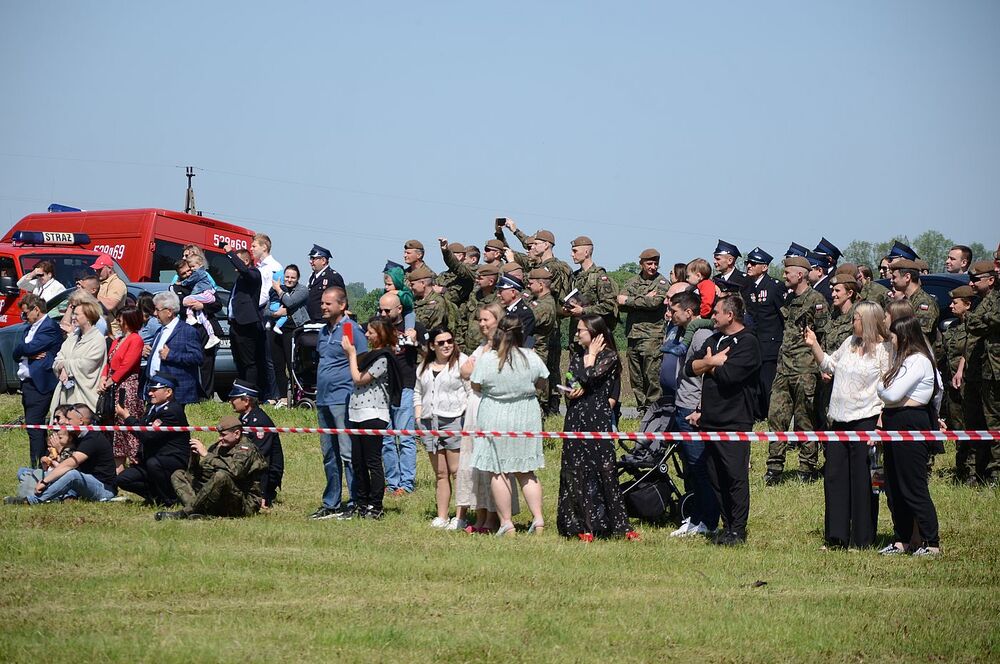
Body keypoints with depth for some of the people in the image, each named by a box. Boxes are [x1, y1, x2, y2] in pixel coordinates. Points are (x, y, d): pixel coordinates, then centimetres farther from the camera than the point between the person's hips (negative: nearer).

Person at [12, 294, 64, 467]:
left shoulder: (50, 327, -10)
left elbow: (29, 347, -19)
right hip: (27, 384, 10)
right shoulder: (29, 328, 18)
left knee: (34, 426, -12)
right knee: (33, 426, 11)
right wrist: (28, 353, -8)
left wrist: (21, 350, 2)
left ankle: (37, 468, -12)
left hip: (39, 385, -10)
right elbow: (16, 354, 11)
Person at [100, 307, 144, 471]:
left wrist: (111, 381, -11)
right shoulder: (117, 340, 19)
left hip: (128, 387, -9)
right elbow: (109, 361, 18)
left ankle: (135, 462, -8)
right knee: (115, 425, 9)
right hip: (114, 388, 9)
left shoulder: (135, 339, -9)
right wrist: (104, 378, 1)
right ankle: (118, 465, 13)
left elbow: (127, 365, -15)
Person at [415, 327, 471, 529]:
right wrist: (418, 418, 14)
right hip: (429, 423, 6)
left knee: (457, 471, -7)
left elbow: (472, 392, -7)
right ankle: (441, 517, 13)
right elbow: (418, 393, 26)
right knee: (440, 473, 9)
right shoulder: (424, 367, 17)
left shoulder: (462, 362, -3)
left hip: (454, 421, -6)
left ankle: (461, 517, -5)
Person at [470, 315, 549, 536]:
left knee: (497, 473, 4)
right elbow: (543, 382, 10)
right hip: (526, 419, 3)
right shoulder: (531, 358, -6)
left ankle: (506, 522, 2)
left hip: (495, 419, -3)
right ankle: (538, 518, 6)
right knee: (526, 472, 13)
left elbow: (476, 386, -1)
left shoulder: (486, 359, -13)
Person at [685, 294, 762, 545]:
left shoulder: (748, 343, -7)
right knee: (715, 477, 10)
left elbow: (729, 374, -20)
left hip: (735, 420, -8)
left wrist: (709, 364, -2)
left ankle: (738, 530, -1)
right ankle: (727, 525, 17)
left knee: (736, 476, -6)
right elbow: (690, 367, 10)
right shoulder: (715, 339, 19)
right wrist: (712, 362, -7)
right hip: (711, 420, 8)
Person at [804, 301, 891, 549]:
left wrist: (882, 421, -17)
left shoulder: (884, 349, -8)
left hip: (865, 419, -7)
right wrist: (814, 345, 13)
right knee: (834, 477, 7)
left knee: (862, 481, -1)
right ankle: (836, 536, 14)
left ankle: (862, 539, 6)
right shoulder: (849, 343, 13)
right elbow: (829, 364, 26)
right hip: (840, 419, 7)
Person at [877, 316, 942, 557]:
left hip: (911, 424, -10)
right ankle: (901, 541, 19)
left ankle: (931, 544, -3)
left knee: (914, 487, -7)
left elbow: (892, 394, -19)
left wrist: (880, 385, -1)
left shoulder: (918, 361, -15)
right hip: (895, 424, 10)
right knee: (894, 488, 12)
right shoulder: (905, 359, 16)